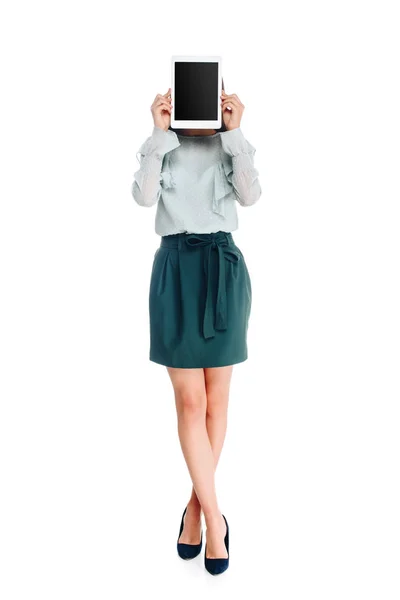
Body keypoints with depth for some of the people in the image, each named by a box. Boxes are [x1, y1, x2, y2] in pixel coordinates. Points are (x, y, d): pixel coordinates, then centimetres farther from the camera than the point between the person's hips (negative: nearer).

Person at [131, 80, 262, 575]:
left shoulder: (234, 147, 11)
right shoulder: (160, 147, 10)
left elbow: (250, 195, -8)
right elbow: (143, 197, -8)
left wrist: (234, 132, -11)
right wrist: (159, 133, -9)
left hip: (223, 269, 1)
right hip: (175, 269, -1)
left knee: (216, 398, 4)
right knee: (189, 399, -5)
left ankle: (196, 505, 20)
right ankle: (214, 515, 4)